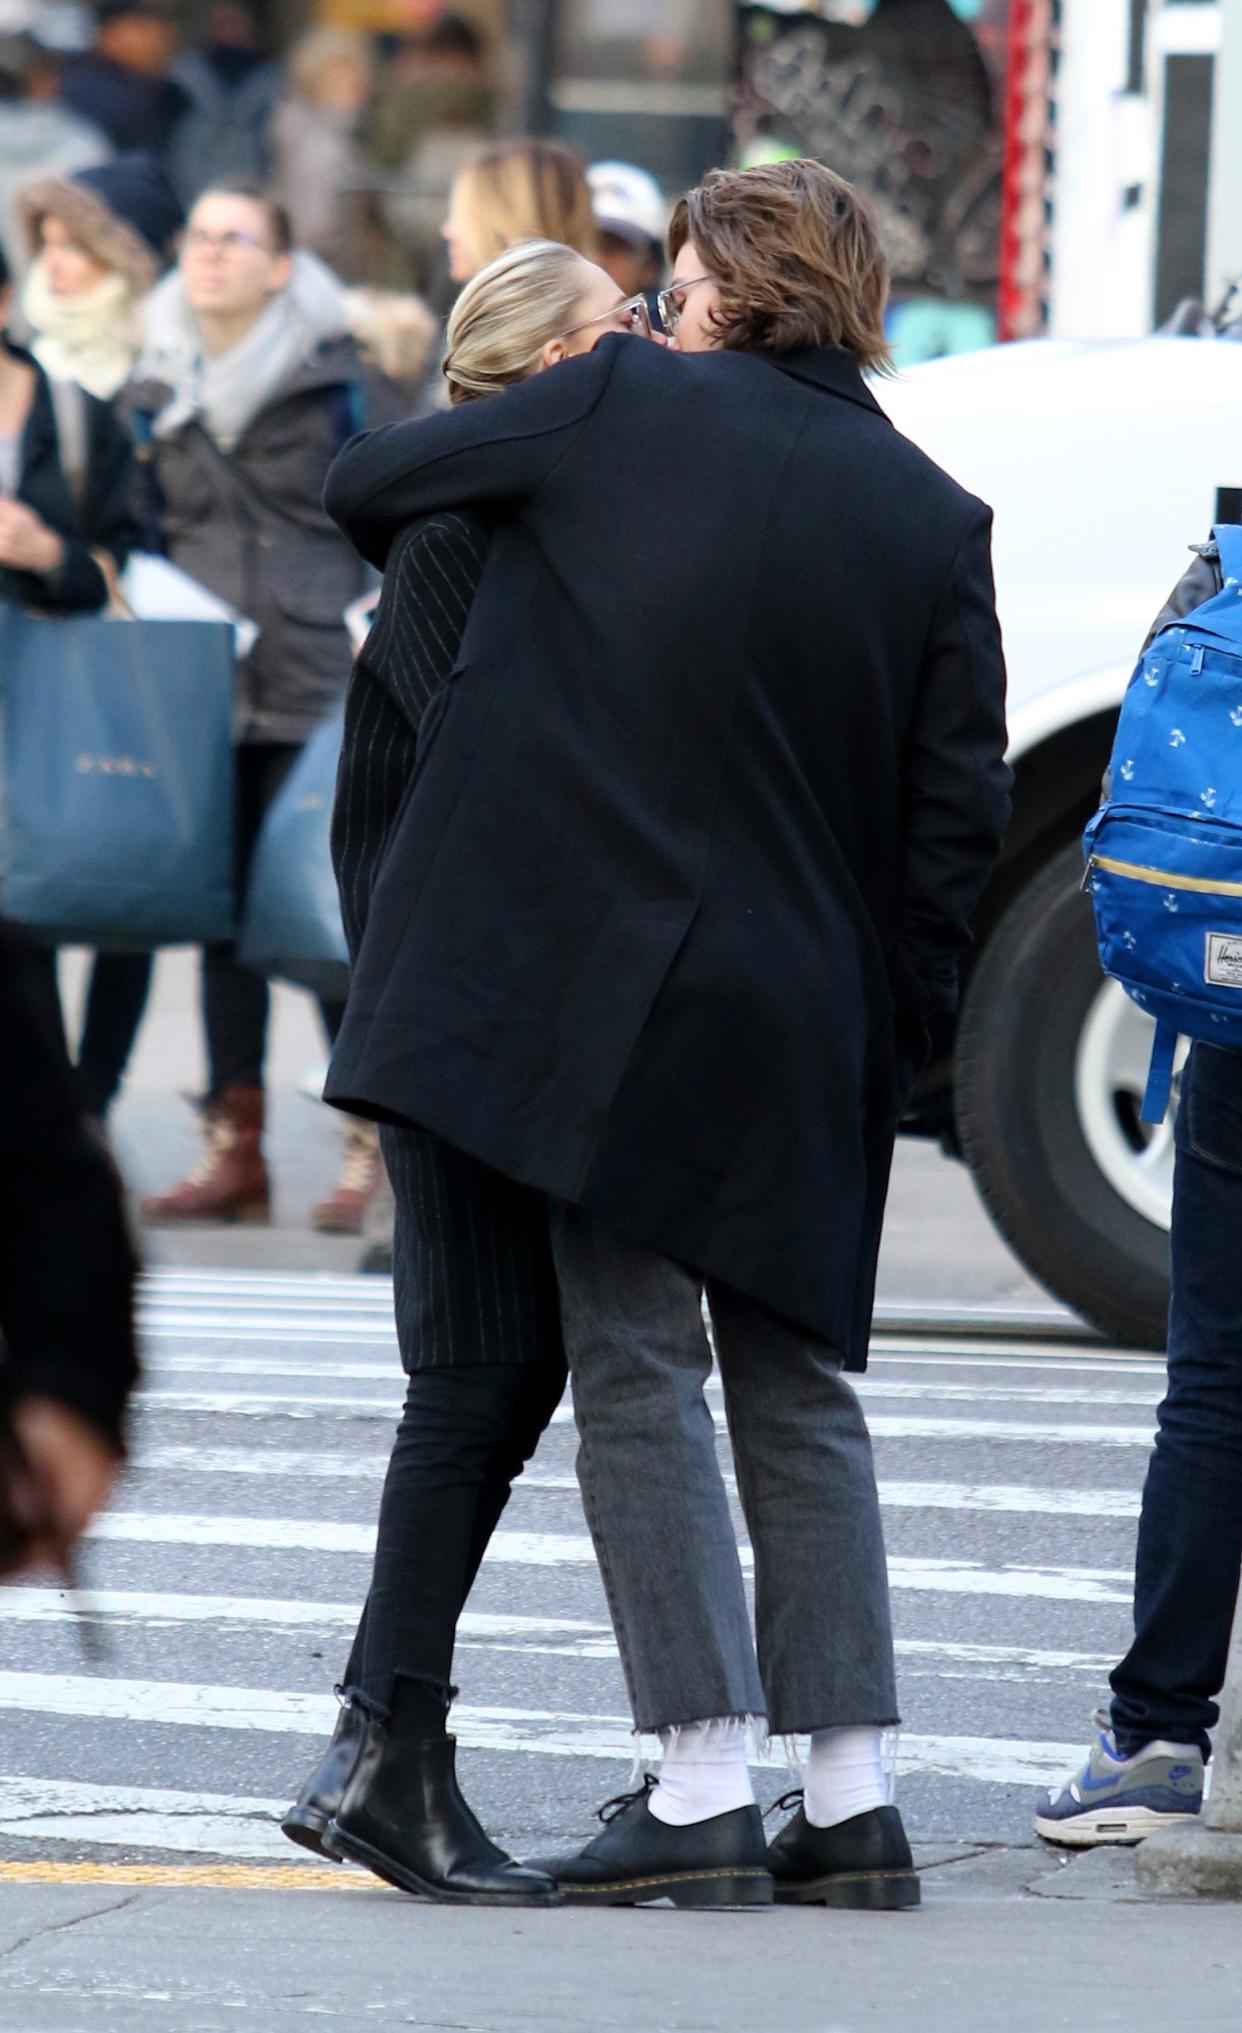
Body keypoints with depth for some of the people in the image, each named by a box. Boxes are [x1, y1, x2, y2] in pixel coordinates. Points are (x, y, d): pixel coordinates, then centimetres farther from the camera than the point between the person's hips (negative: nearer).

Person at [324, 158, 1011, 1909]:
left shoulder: (620, 409, -2)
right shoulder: (935, 517, 6)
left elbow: (364, 485, 10)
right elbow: (961, 800, 3)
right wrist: (893, 1026, 9)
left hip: (612, 979, -4)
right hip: (812, 1020, 4)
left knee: (638, 1374, 0)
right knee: (799, 1388, 12)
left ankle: (704, 1795, -6)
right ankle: (852, 1800, 8)